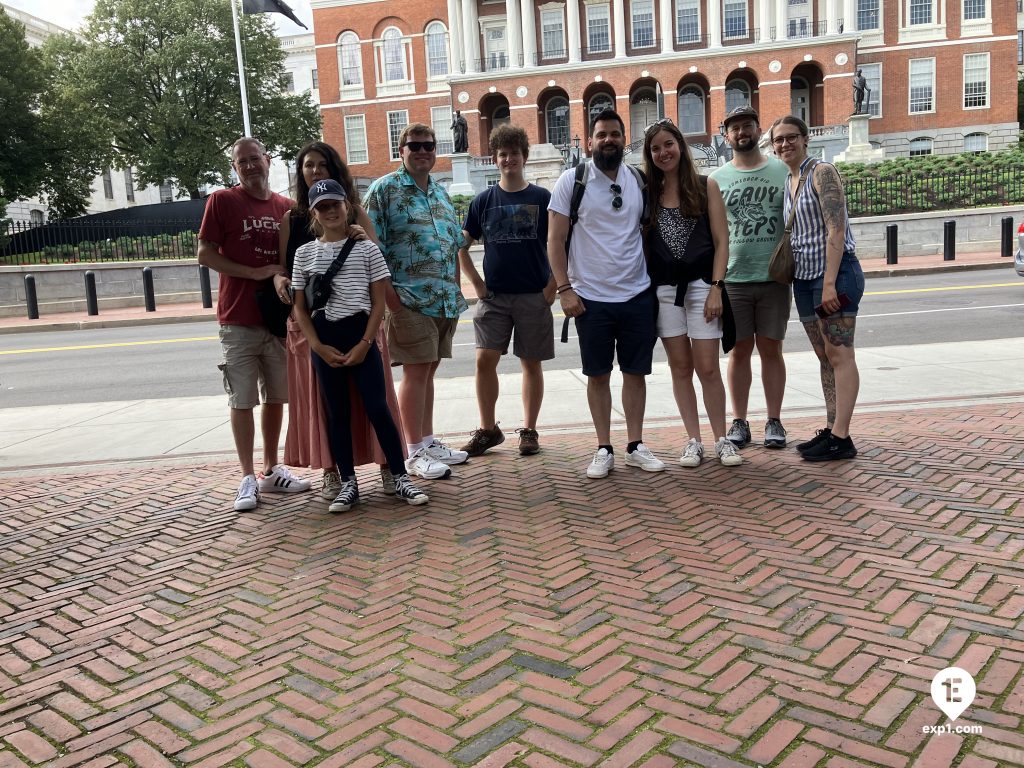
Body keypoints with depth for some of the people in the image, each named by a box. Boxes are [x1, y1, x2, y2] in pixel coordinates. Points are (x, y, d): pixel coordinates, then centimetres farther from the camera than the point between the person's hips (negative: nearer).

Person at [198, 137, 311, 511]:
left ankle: (271, 470, 24)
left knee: (275, 397, 11)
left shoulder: (286, 207, 7)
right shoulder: (222, 200, -2)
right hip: (238, 319, -4)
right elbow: (205, 254, -6)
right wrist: (255, 273, -14)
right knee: (242, 400, 1)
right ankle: (248, 477, 10)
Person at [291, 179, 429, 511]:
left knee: (378, 408, -5)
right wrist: (318, 346, -5)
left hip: (361, 334, -2)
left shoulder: (366, 248, 2)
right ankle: (348, 484, 14)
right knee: (337, 414, 7)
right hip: (324, 340, 2)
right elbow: (299, 307, 7)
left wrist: (365, 343, -10)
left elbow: (379, 302, -1)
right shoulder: (304, 253, 7)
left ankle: (401, 478, 4)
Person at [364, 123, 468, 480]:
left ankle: (428, 441, 21)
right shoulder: (384, 189, -4)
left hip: (446, 300, 7)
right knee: (416, 371, -4)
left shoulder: (441, 193, 17)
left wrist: (456, 291, 13)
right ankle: (415, 452, 5)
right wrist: (388, 292, -15)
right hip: (409, 300, -6)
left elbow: (454, 246, 21)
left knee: (428, 369, 12)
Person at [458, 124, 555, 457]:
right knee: (485, 359, -5)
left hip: (534, 295, -1)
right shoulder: (483, 201, 6)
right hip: (493, 295, 1)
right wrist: (477, 284, 2)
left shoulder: (542, 198, 2)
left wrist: (553, 285, -4)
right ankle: (487, 429, 9)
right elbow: (462, 246, 12)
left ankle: (529, 431, 16)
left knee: (531, 363, 5)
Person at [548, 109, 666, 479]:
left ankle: (635, 446, 18)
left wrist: (655, 278, 8)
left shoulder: (638, 181, 8)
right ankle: (604, 449, 15)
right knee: (598, 375, 5)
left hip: (638, 295, 3)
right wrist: (564, 289, -11)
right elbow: (555, 239, -4)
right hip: (591, 298, -3)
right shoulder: (572, 180, -3)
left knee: (636, 372, 8)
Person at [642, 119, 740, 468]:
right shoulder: (649, 193, 9)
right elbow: (643, 244, 9)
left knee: (708, 368, -3)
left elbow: (721, 241, -1)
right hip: (664, 289, 2)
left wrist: (716, 288, -9)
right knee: (680, 367, 6)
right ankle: (694, 440, 14)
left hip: (700, 284, -2)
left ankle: (721, 439, 10)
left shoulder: (706, 186, 3)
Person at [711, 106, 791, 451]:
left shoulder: (782, 171, 5)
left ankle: (774, 421, 14)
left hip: (774, 278, 0)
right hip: (733, 279, 1)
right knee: (739, 350, 5)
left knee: (771, 349, 5)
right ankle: (739, 421, 13)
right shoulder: (717, 179, 7)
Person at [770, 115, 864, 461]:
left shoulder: (822, 172, -8)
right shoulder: (788, 182, 15)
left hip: (835, 272, -8)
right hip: (804, 277, 8)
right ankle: (831, 429, 16)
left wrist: (830, 282, -22)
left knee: (839, 355, -8)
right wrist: (788, 280, 14)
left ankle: (841, 438, -7)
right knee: (824, 357, 10)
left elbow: (836, 229, -16)